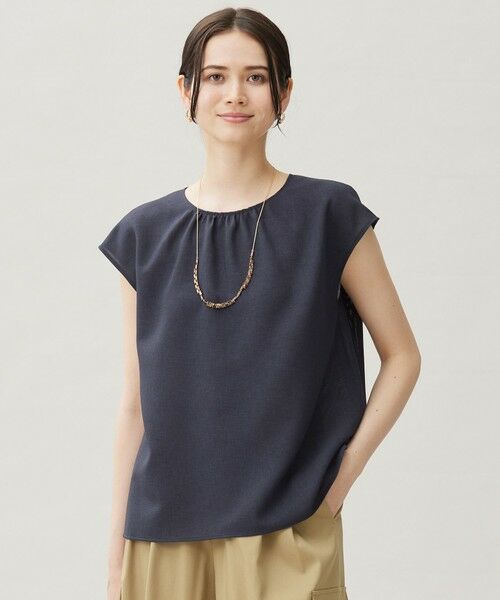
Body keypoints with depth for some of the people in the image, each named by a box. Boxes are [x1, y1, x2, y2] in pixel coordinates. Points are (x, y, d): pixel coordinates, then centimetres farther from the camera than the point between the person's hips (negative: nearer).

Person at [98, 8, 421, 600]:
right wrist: (117, 552, 6)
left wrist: (341, 476, -6)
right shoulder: (146, 234, 4)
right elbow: (136, 402, 6)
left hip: (288, 539, -2)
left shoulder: (329, 214, -3)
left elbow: (402, 355, 3)